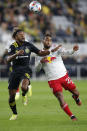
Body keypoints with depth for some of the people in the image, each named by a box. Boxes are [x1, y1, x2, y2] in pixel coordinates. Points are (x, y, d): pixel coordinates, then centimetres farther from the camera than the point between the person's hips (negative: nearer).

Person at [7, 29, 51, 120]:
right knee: (11, 95, 2)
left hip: (25, 70, 0)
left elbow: (40, 53, 8)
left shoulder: (28, 45, 3)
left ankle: (24, 95, 6)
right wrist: (16, 54, -36)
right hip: (15, 71, 0)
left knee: (24, 87, -32)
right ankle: (14, 114, 25)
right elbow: (8, 59, -19)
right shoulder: (13, 47, -4)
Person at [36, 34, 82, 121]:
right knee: (61, 99, -13)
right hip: (53, 80, -1)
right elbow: (37, 69, 2)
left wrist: (73, 50, -40)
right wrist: (41, 62, -20)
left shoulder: (57, 49, 1)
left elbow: (66, 52, -18)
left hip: (64, 76, 1)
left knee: (76, 93, 9)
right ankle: (72, 116, 0)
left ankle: (75, 97, 47)